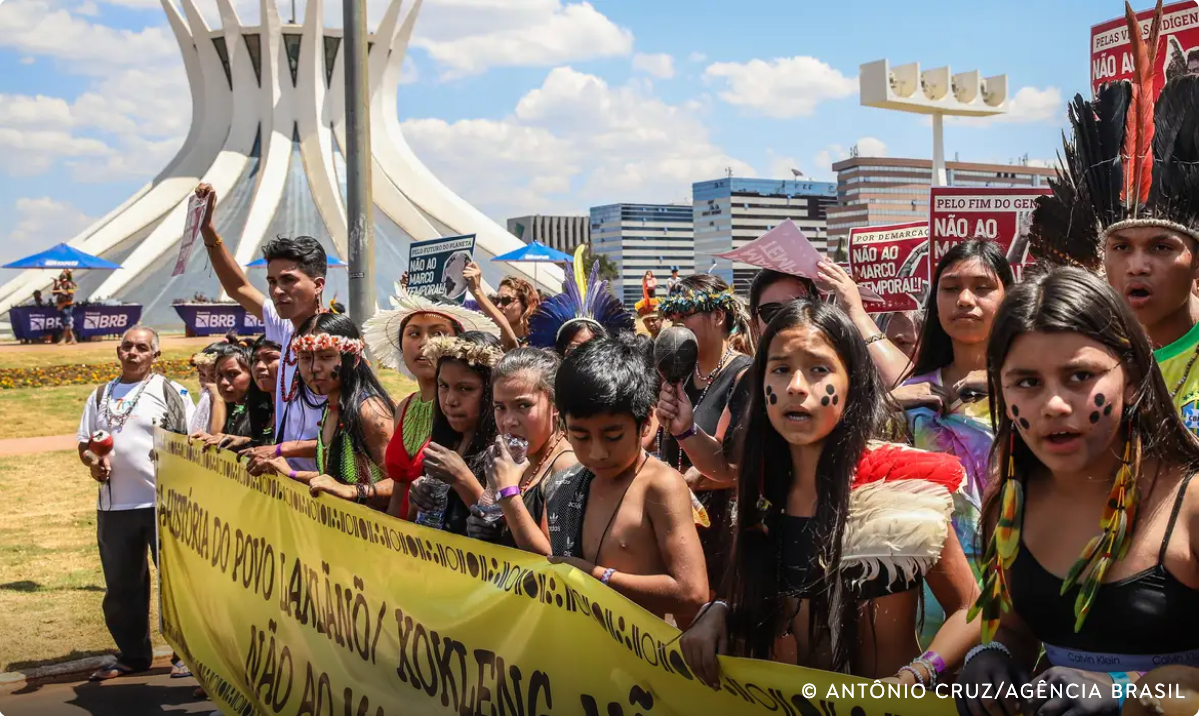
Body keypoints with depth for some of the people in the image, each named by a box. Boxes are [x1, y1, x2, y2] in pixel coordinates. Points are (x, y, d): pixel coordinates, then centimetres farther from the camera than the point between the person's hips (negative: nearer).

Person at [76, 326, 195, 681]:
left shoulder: (172, 392, 1)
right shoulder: (102, 395, 13)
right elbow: (84, 442, 14)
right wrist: (92, 461, -8)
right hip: (113, 505, 4)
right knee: (121, 585, 12)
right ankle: (132, 655, 26)